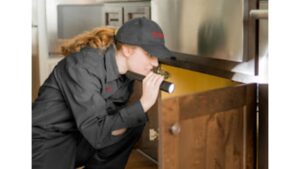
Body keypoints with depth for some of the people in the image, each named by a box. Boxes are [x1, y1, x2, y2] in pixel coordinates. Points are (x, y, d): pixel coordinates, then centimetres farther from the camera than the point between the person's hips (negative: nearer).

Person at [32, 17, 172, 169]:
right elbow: (96, 133, -29)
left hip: (80, 138, 8)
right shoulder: (83, 66, -25)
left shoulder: (126, 71, -3)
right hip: (47, 141, -8)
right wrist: (145, 102, -29)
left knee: (134, 124, -9)